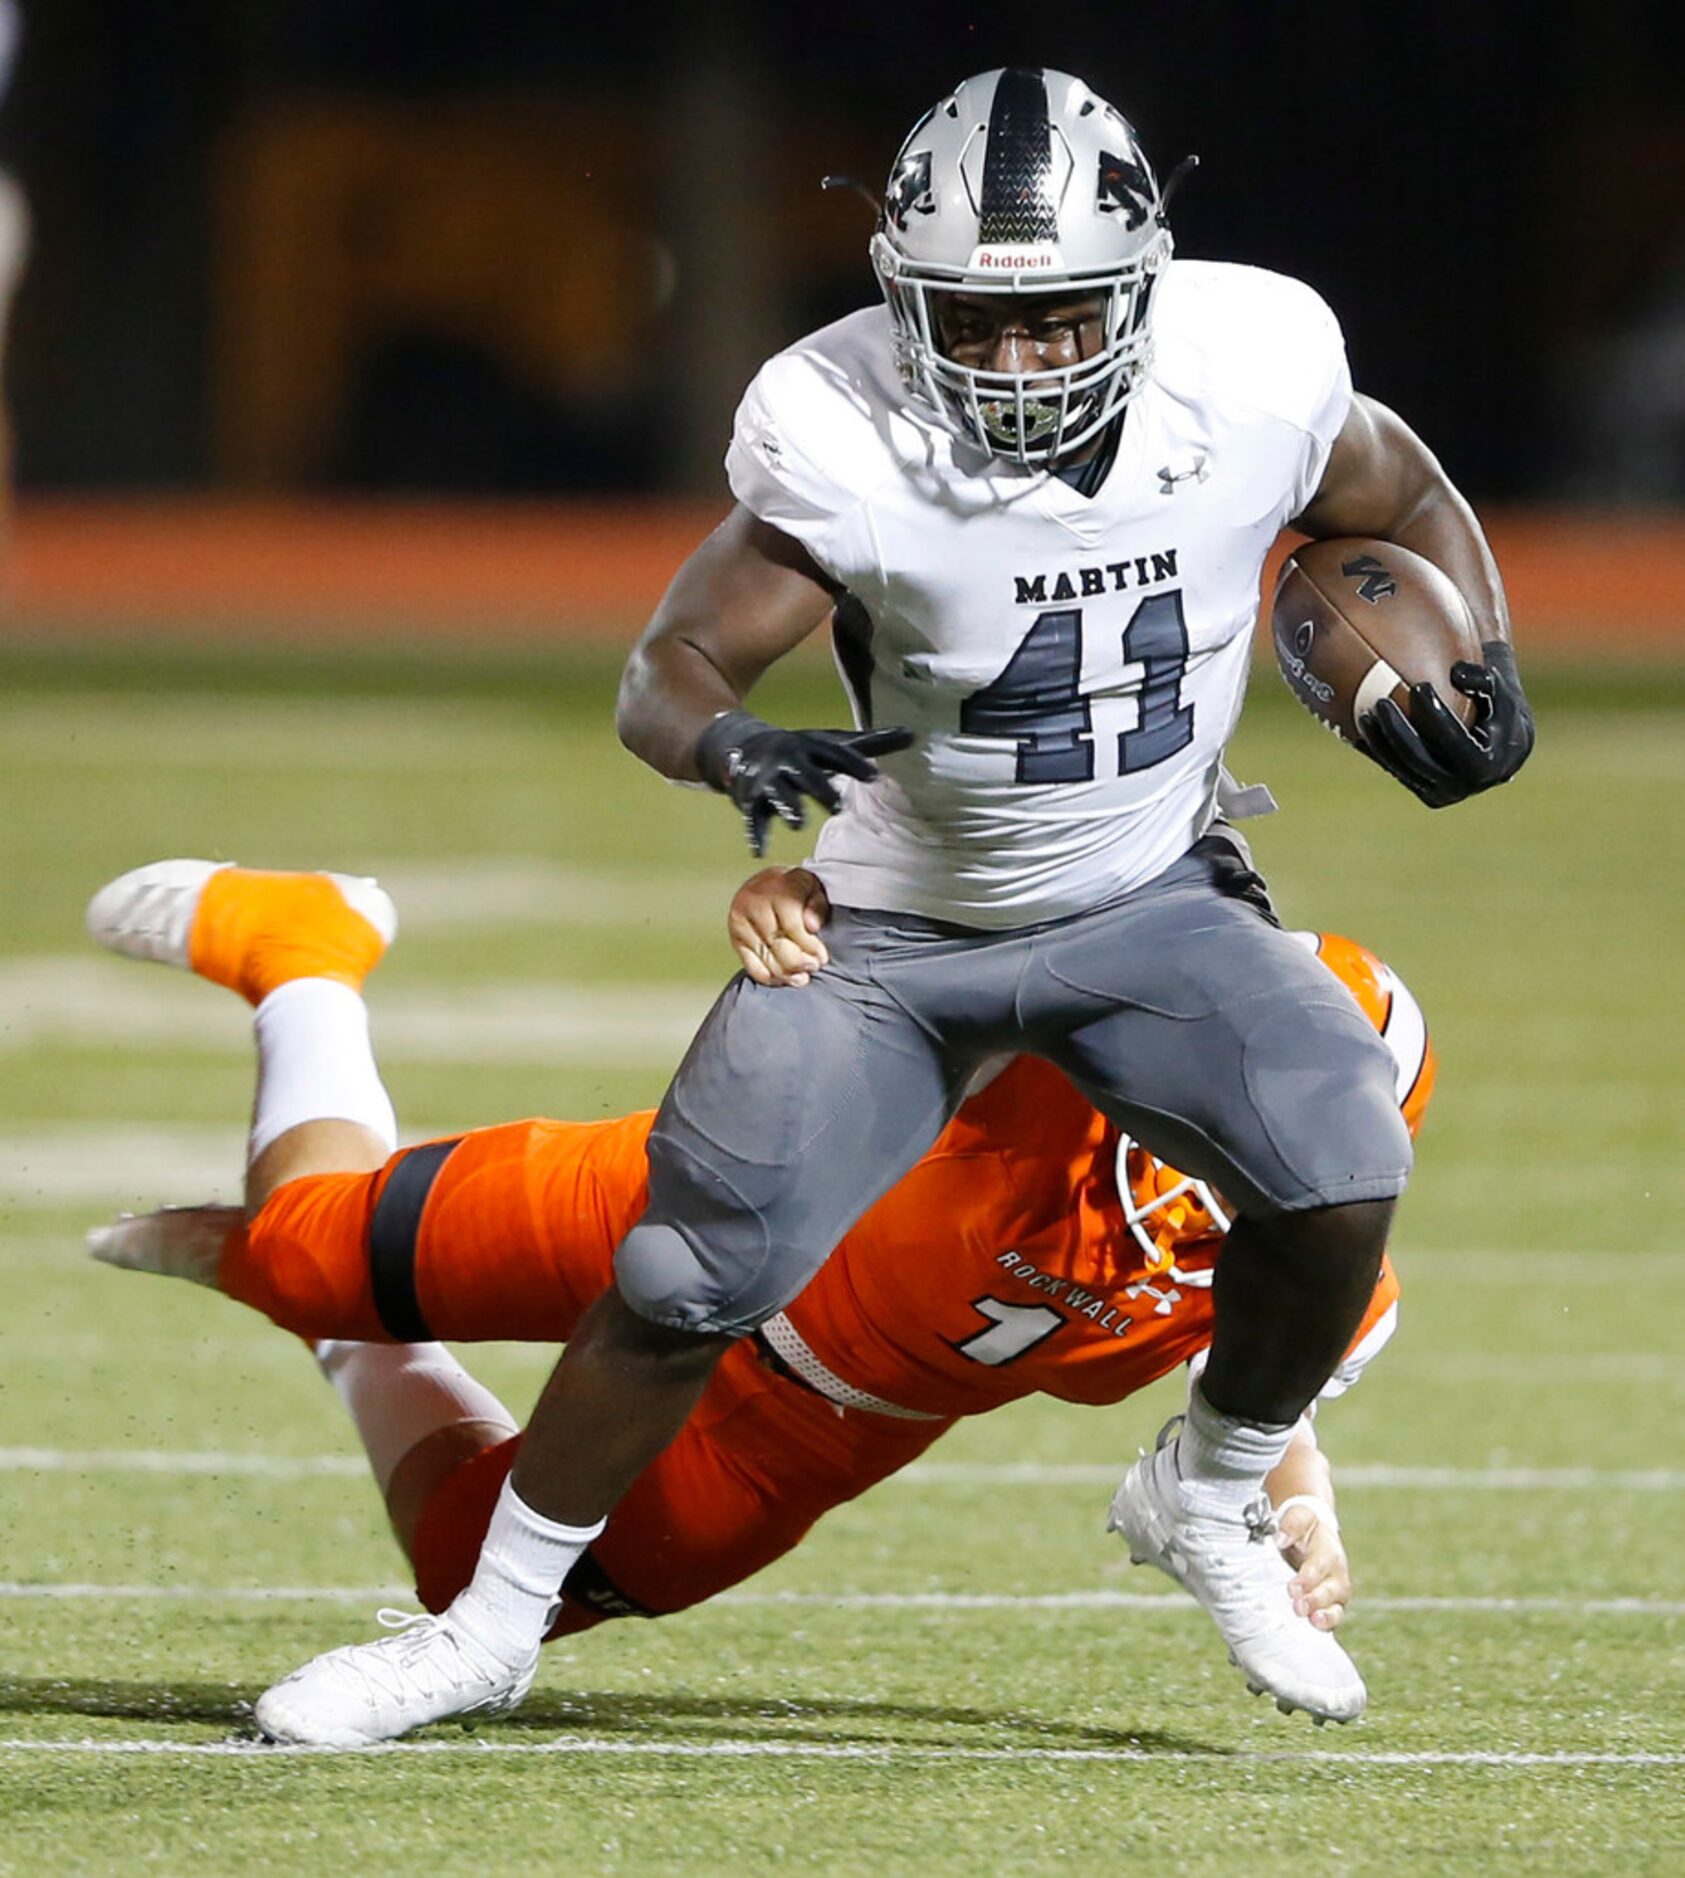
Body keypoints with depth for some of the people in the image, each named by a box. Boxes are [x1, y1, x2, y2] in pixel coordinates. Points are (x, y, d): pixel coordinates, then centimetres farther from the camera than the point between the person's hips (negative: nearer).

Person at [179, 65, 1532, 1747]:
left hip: (1148, 904, 2)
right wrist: (727, 745, -44)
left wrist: (1478, 664, -13)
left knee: (1339, 1177, -20)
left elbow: (1403, 500, 3)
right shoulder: (850, 443, -27)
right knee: (690, 1285, -6)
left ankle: (1207, 1507, 8)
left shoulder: (1249, 388, -20)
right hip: (893, 921, -2)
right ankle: (489, 1625, 15)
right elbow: (673, 664, -22)